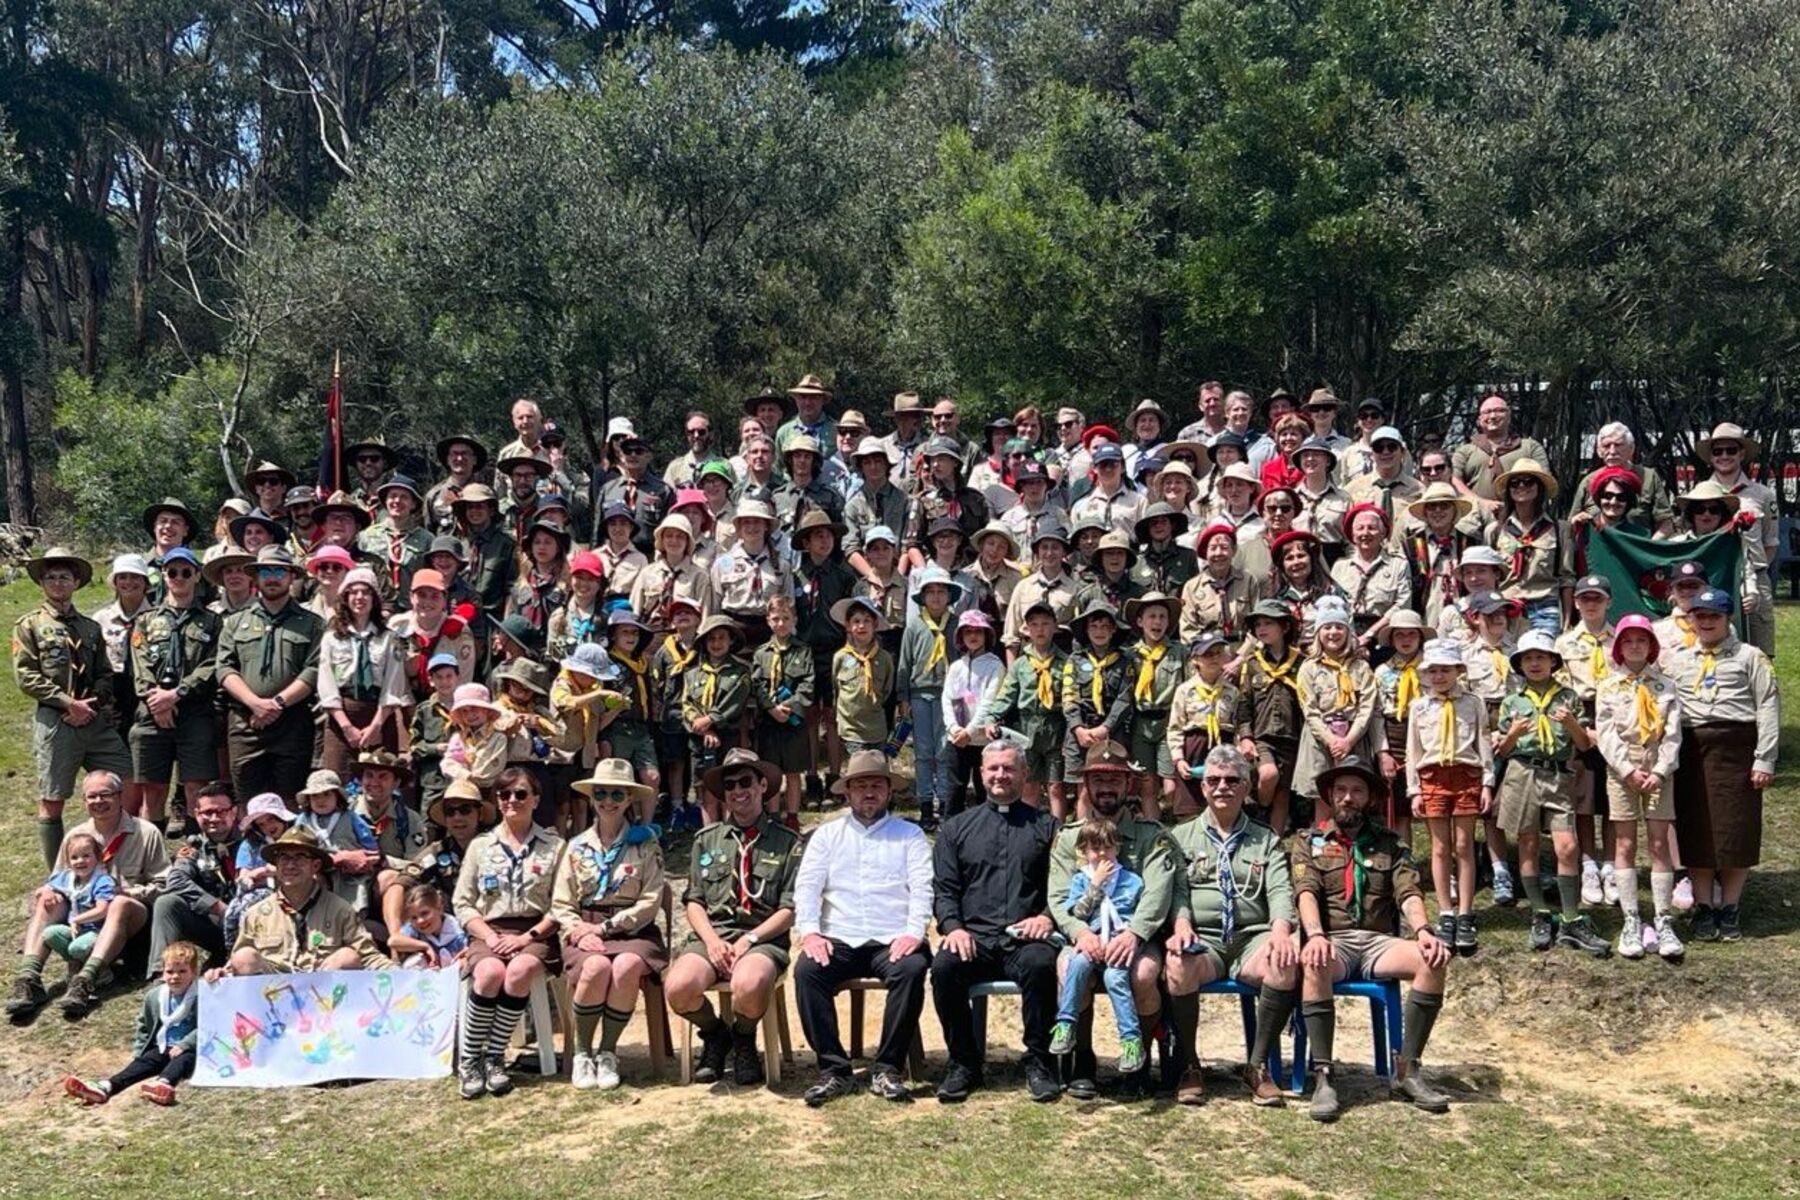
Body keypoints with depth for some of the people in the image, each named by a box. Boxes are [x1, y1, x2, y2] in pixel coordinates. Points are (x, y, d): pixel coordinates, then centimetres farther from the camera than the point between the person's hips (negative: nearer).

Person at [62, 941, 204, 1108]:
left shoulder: (201, 998, -10)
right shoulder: (153, 996, 10)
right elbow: (143, 1027, 22)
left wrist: (184, 1045, -25)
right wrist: (139, 1051, 14)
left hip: (188, 1049, -5)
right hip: (162, 1047, 5)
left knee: (183, 1059, -36)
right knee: (144, 1061, -21)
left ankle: (163, 1084, -68)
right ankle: (105, 1087, -43)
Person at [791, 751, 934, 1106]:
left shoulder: (909, 835, 14)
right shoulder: (827, 834, 18)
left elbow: (922, 888, 1)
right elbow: (806, 886, 7)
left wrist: (914, 933, -16)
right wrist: (809, 932, -11)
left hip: (892, 941, -1)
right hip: (838, 940, 1)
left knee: (912, 968, -33)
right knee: (806, 970, -29)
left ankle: (887, 1070, -23)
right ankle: (834, 1069, -21)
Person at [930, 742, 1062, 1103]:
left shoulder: (1045, 826, 17)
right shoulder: (956, 828, 22)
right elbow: (943, 888, 13)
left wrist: (1047, 917, -11)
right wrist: (953, 926, -5)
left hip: (1025, 939, -1)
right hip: (974, 937, 2)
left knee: (1040, 964, -36)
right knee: (944, 967, -31)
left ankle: (1038, 1062, -18)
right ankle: (964, 1062, -12)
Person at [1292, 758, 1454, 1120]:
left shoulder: (1389, 843, 17)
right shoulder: (1308, 841, 12)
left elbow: (1409, 893, 2)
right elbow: (1306, 892, -5)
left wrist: (1423, 930, -20)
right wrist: (1315, 935, -26)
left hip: (1378, 942, 3)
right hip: (1332, 940, -2)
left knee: (1434, 959, -26)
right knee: (1314, 963, -37)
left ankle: (1407, 1070, -17)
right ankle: (1323, 1077, -32)